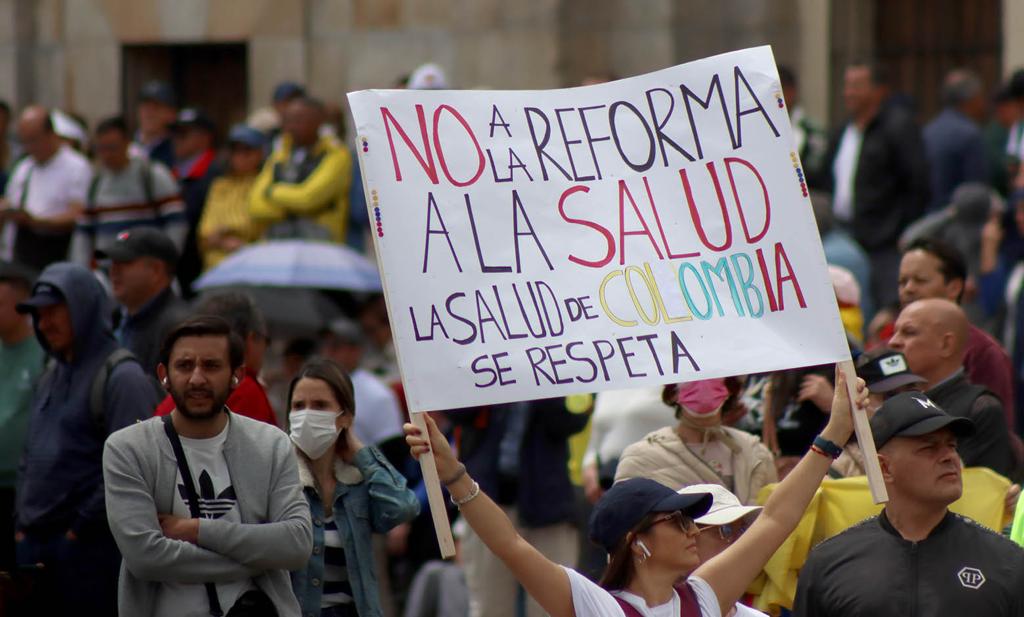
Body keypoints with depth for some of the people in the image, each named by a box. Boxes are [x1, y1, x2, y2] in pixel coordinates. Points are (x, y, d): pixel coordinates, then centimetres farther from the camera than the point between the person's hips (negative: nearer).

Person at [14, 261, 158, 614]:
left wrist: (83, 526, -14)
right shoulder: (52, 377, 18)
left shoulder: (121, 377, -9)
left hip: (89, 549, -8)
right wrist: (24, 521, 12)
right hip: (35, 545, 8)